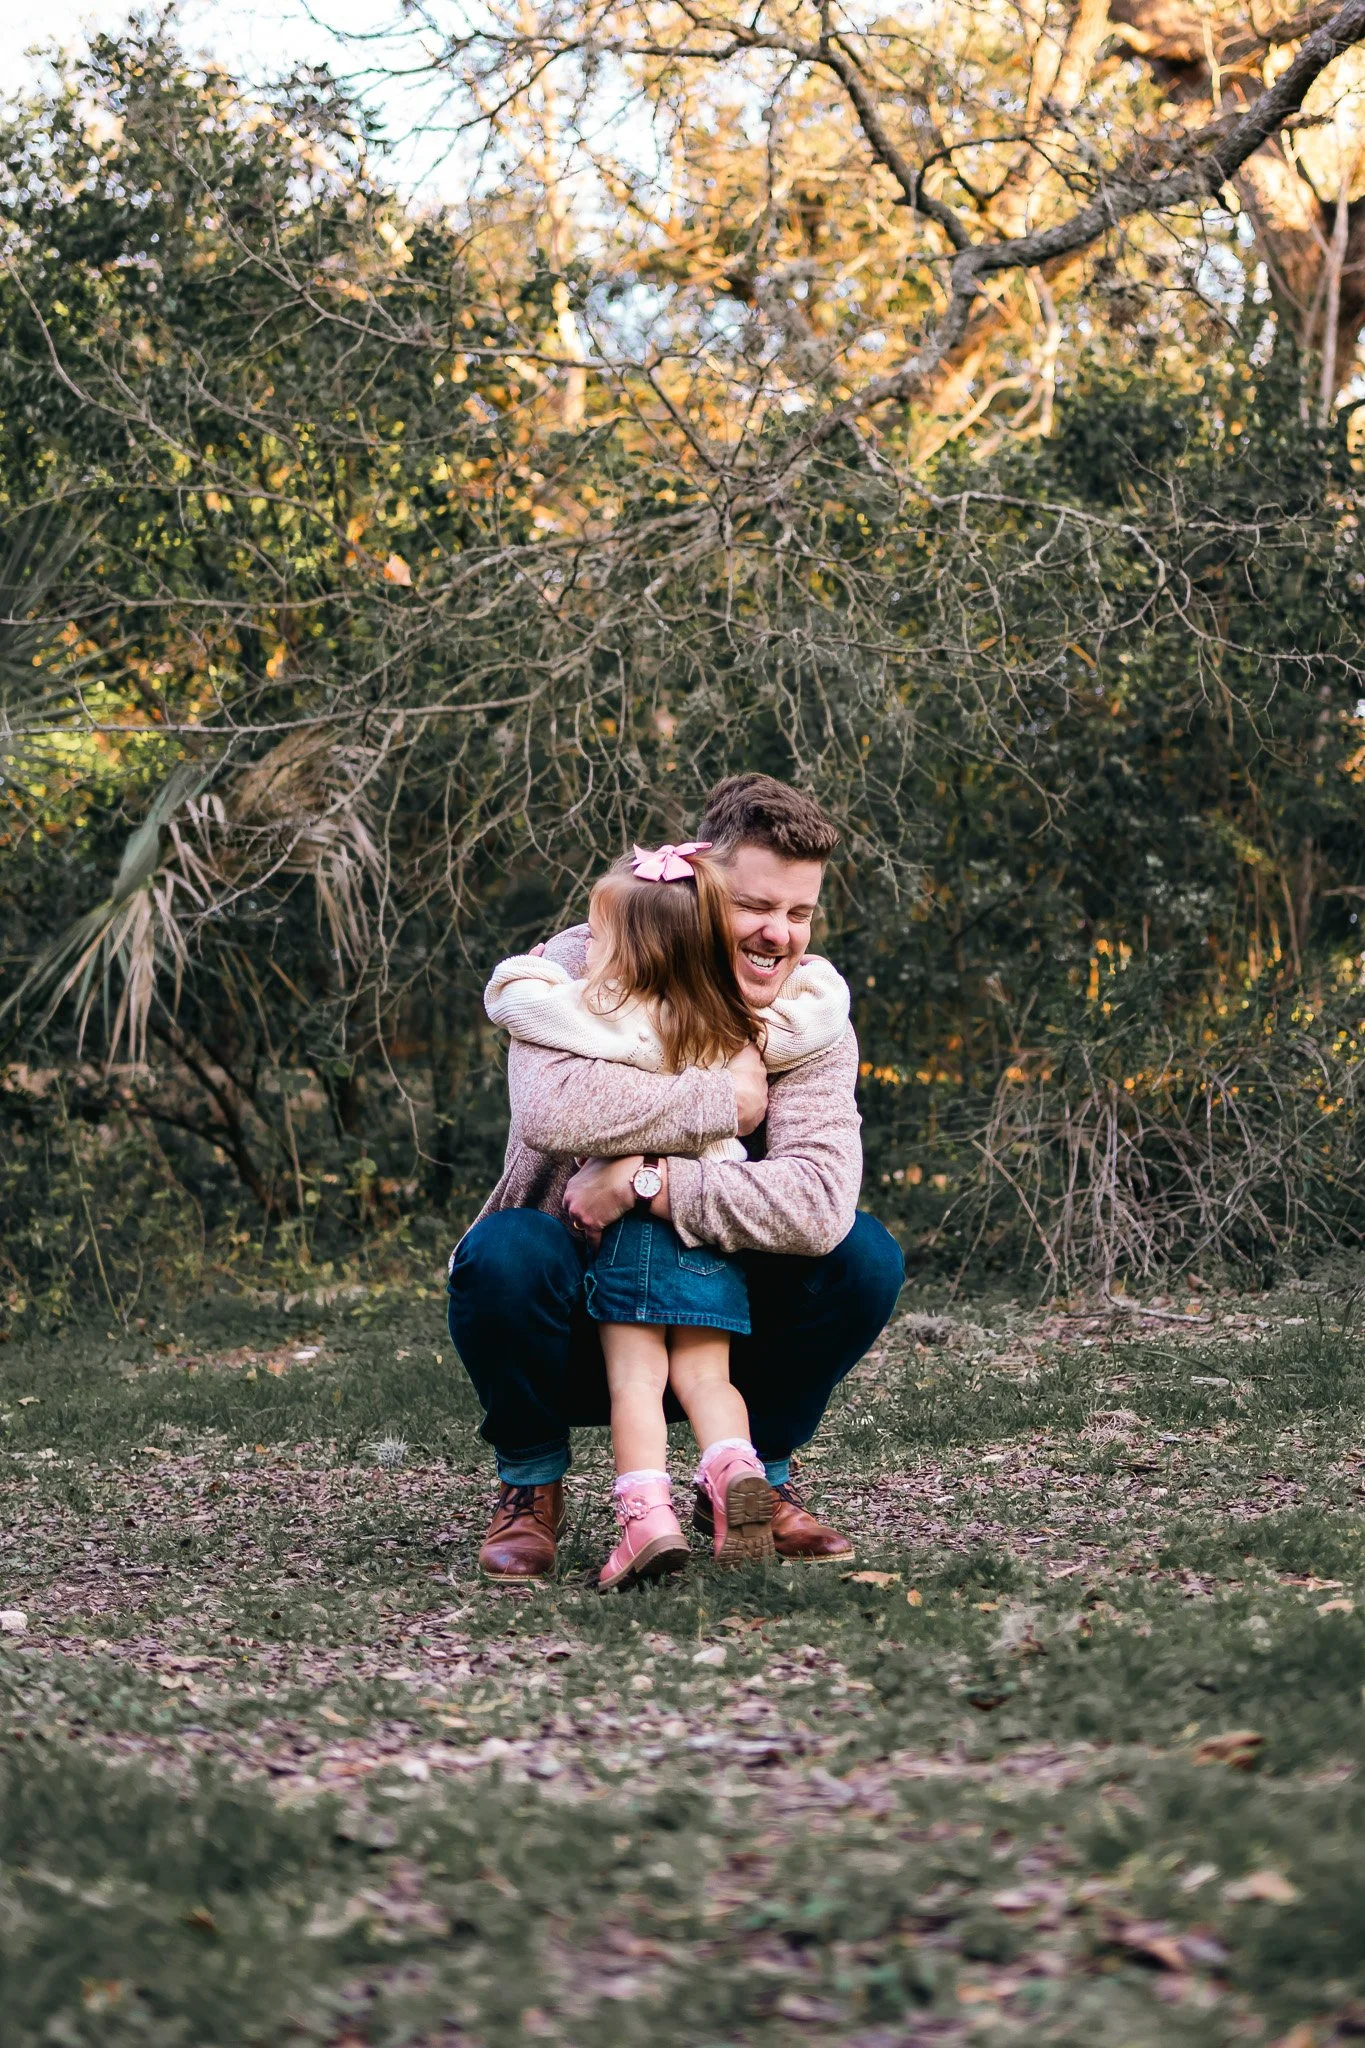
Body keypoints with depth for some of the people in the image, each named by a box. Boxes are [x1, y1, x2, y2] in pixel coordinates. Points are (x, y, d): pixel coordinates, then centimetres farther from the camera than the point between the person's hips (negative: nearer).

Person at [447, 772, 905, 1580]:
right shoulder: (583, 968, -13)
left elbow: (819, 1204, -26)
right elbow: (551, 1107, -36)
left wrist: (646, 1182, -32)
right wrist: (722, 1097, -27)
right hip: (576, 1327, -2)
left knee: (864, 1254, -22)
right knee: (507, 1249, -35)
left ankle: (757, 1478, 3)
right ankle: (530, 1483, -5)